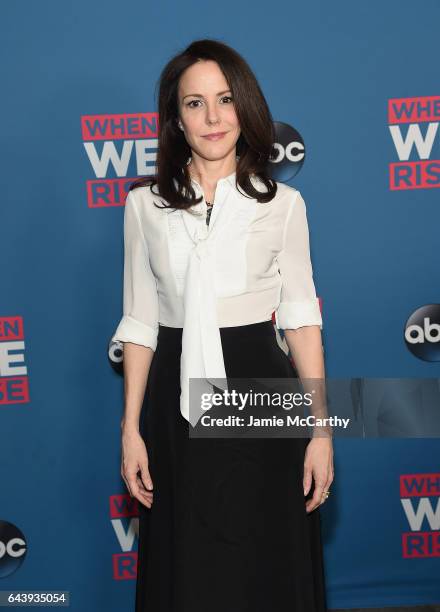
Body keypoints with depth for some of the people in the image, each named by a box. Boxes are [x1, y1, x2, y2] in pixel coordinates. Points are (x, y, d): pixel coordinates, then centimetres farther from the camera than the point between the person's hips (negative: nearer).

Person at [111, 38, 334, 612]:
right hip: (177, 404, 1)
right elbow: (140, 322, 5)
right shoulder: (146, 203, 2)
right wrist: (131, 429, 2)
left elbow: (302, 318, 0)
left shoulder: (282, 203, 0)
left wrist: (322, 430, -4)